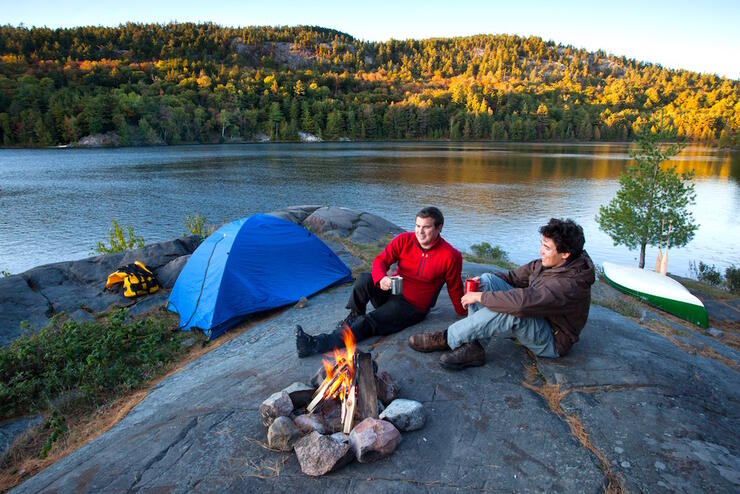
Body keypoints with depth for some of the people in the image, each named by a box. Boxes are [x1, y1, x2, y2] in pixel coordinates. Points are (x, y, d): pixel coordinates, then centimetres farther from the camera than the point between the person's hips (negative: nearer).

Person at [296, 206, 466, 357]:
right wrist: (381, 278, -30)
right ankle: (354, 316, -7)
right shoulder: (404, 240, -5)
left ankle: (318, 345, -31)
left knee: (368, 323, -26)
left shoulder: (451, 256, -12)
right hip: (391, 293, 4)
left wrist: (465, 314, 10)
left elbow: (455, 289, 0)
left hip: (412, 308, -4)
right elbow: (380, 260, -8)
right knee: (365, 279, -29)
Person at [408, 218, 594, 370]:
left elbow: (523, 301, -41)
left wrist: (479, 296, -31)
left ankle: (447, 339, -22)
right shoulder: (547, 263, -4)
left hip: (552, 342, -9)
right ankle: (471, 347, -20)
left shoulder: (571, 284, -31)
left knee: (509, 311, -38)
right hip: (534, 317, 9)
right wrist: (481, 281, -11)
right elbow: (515, 277, 5)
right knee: (488, 279, -8)